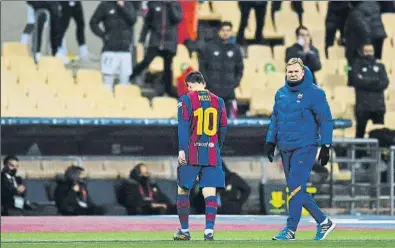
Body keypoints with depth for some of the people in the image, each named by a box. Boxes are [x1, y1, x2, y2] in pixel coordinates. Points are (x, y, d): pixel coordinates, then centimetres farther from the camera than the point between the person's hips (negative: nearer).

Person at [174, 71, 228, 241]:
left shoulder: (186, 99, -2)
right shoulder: (218, 101, 9)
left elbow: (183, 125, -10)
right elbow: (223, 128, 12)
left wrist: (181, 149, -13)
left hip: (191, 153, -3)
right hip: (212, 154, 3)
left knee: (182, 190, 10)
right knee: (210, 192, -1)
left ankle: (184, 230, 13)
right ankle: (209, 231, -10)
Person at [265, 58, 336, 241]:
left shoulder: (314, 93, -6)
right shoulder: (281, 93, 12)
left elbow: (325, 120, -5)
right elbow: (275, 119, 21)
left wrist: (325, 146, -9)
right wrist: (270, 142, 14)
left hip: (305, 148, -7)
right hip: (285, 149, 7)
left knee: (296, 188, -13)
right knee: (297, 190, 8)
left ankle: (290, 229, -11)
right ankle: (323, 222, 20)